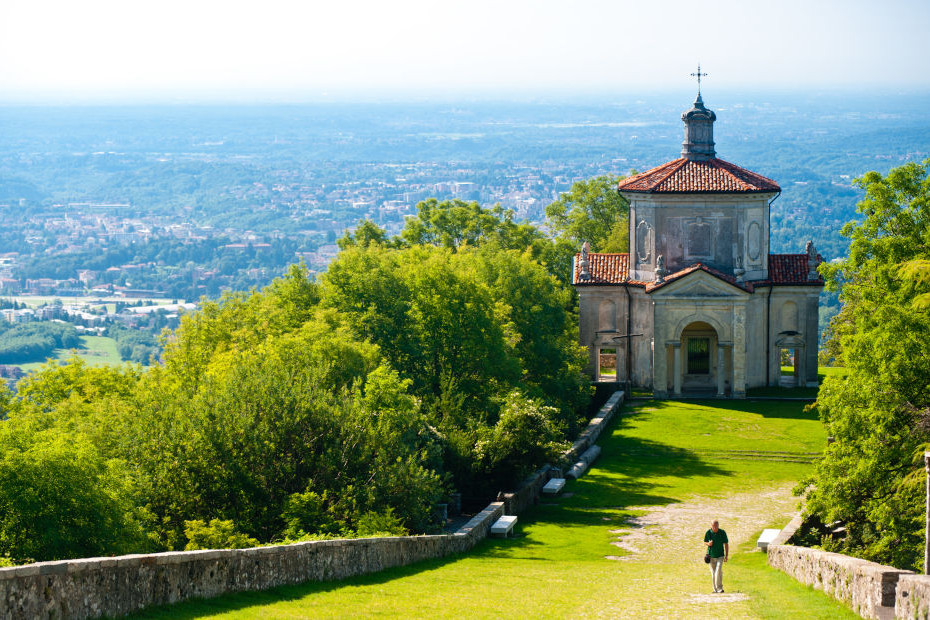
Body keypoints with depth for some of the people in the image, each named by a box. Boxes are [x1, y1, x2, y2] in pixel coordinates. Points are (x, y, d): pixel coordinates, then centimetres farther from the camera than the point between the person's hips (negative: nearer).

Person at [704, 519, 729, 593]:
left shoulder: (722, 533, -7)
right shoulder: (708, 533, -5)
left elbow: (726, 544, 2)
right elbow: (705, 542, 9)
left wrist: (727, 555, -1)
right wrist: (708, 543, -15)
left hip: (720, 556, -2)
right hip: (711, 556, 2)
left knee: (718, 570, -17)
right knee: (713, 573, 5)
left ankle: (719, 588, -13)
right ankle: (715, 589, 14)